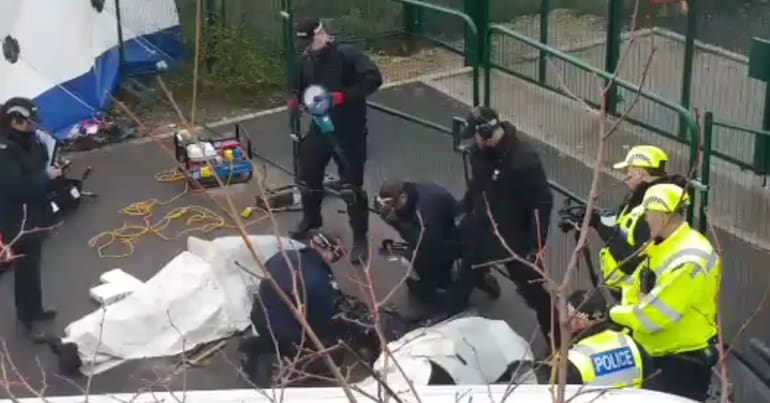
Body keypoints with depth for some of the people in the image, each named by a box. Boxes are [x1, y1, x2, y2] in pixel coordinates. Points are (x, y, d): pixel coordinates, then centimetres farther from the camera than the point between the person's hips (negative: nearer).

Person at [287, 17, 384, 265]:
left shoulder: (347, 56, -18)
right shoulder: (306, 60, 2)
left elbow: (374, 78, -28)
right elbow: (302, 86, 16)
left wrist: (343, 96, -32)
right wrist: (296, 99, -8)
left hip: (349, 131, -6)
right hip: (320, 127, 7)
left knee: (351, 187, -6)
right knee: (307, 176, 18)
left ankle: (360, 238, 9)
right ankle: (311, 219, 47)